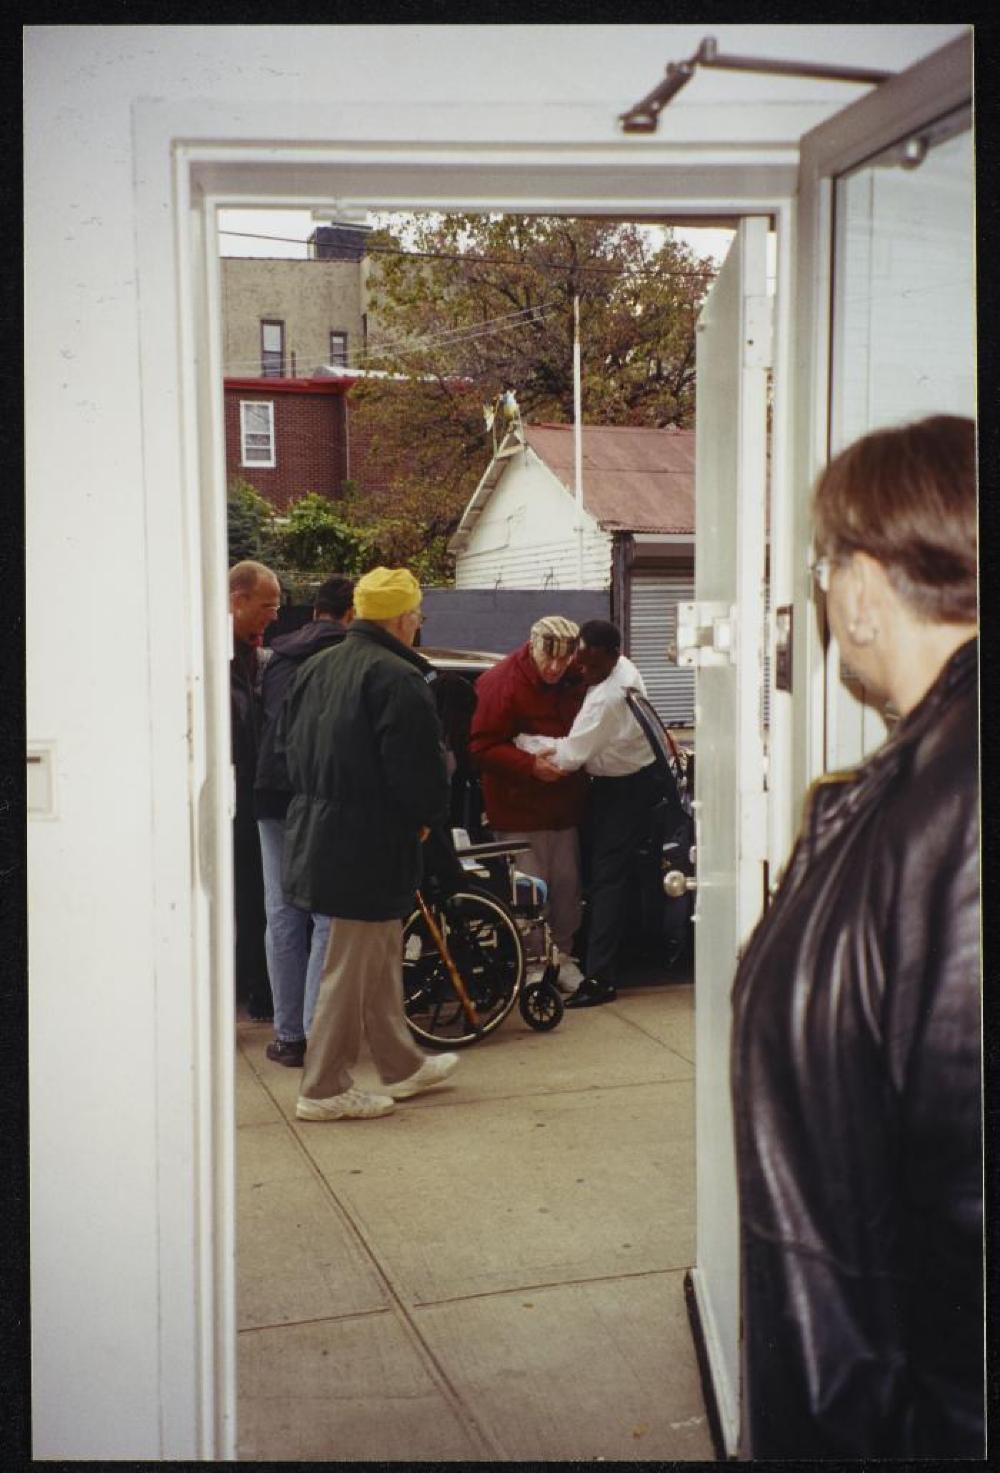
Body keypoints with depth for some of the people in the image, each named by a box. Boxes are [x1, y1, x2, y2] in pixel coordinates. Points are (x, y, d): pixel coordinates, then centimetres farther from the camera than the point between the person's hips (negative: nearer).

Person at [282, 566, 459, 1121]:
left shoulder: (316, 667, 11)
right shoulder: (397, 678, -18)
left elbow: (293, 747, 18)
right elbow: (420, 768, -19)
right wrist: (427, 817, 0)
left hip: (316, 832, 9)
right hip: (370, 846, -9)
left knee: (381, 956, 21)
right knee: (351, 968, 0)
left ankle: (401, 1064, 33)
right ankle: (324, 1090, 9)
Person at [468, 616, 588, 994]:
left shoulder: (572, 683, 7)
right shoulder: (501, 682, -13)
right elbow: (482, 748, -15)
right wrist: (531, 765, -25)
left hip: (564, 806, 6)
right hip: (519, 809, -6)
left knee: (566, 884, 10)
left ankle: (562, 956, 24)